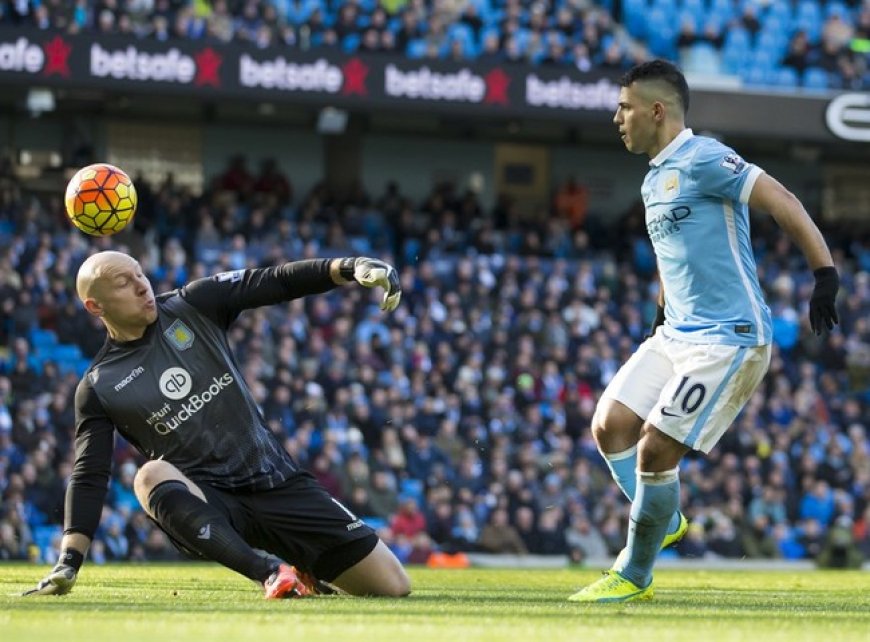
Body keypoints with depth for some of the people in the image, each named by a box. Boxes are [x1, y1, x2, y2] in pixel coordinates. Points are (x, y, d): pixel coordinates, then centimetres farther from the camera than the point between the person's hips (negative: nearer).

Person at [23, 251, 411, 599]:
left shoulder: (195, 305, 2)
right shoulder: (99, 389, -1)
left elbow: (275, 282, -6)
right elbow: (89, 477, -2)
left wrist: (349, 268, -22)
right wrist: (69, 563, -14)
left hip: (277, 482, 2)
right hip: (207, 503, -2)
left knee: (393, 586, -8)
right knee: (152, 476, -39)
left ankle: (311, 573, 22)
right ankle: (270, 571, -40)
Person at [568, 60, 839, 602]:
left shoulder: (702, 160, -12)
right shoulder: (655, 182, 17)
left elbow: (783, 202, -17)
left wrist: (826, 276, -23)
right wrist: (663, 315, 31)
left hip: (728, 339, -9)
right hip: (675, 335, 9)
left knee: (655, 450, -11)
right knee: (610, 426, 0)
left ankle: (634, 577, 3)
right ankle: (665, 521, 20)